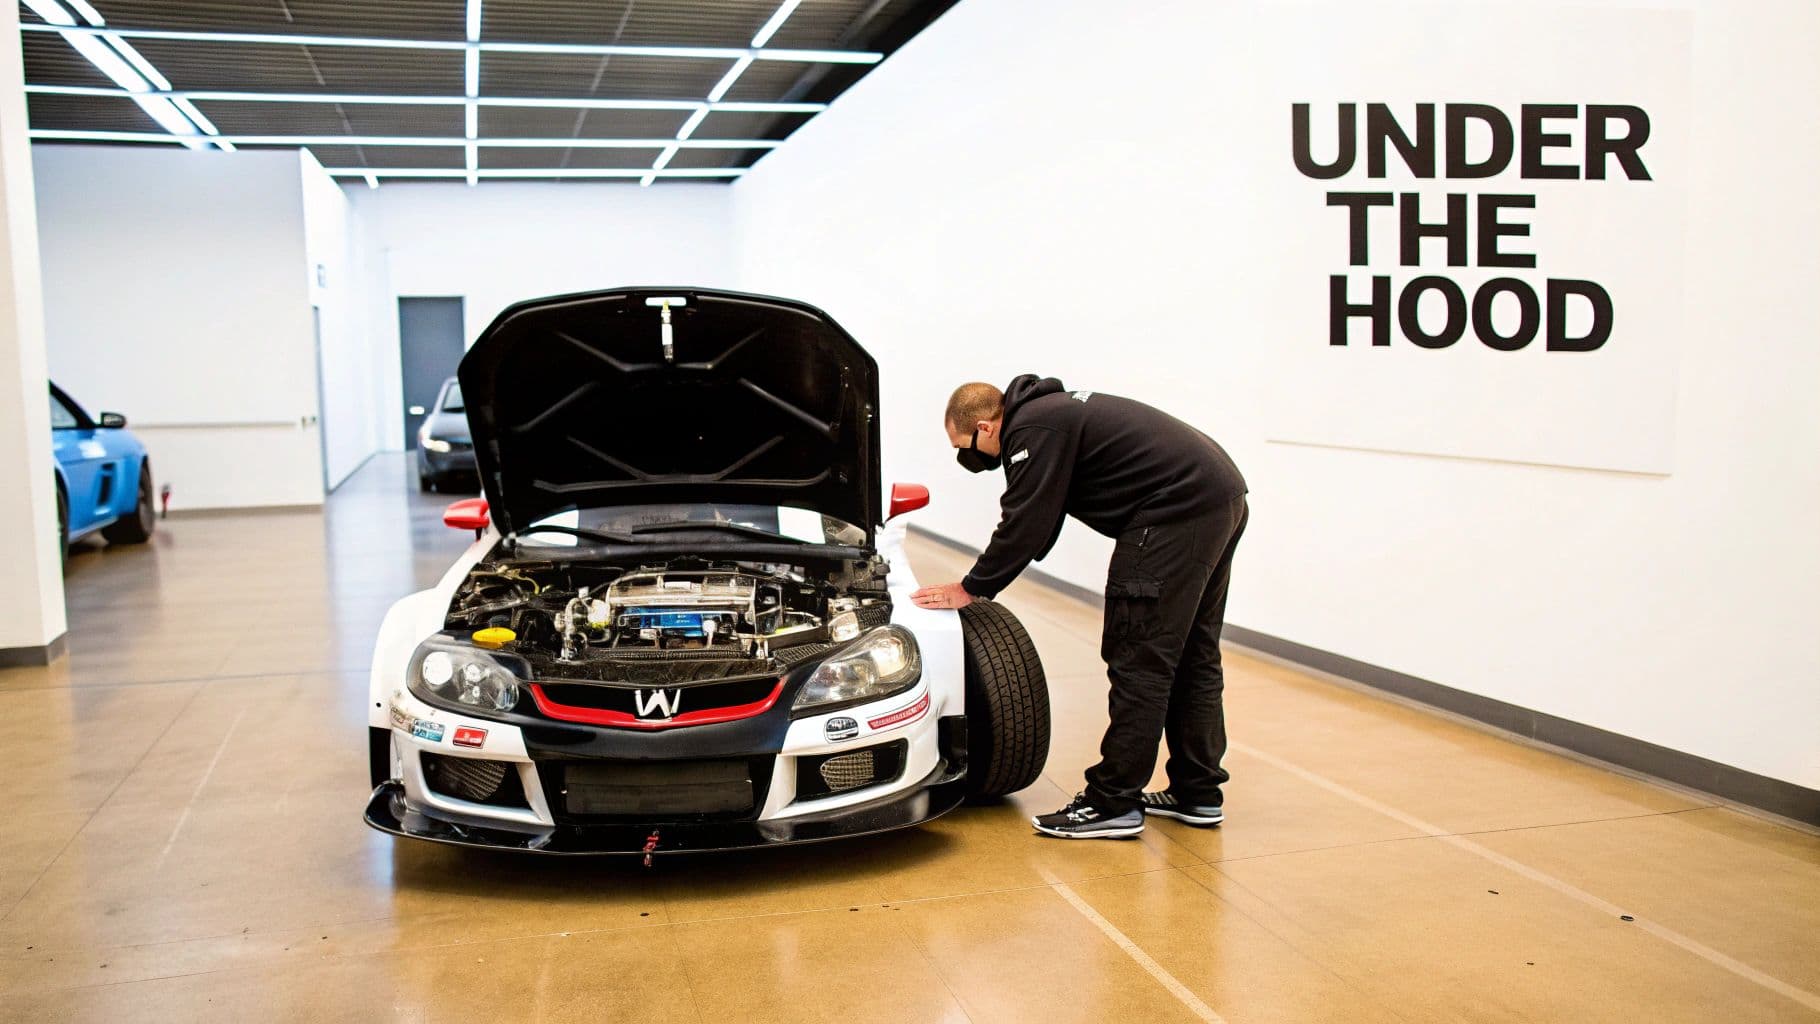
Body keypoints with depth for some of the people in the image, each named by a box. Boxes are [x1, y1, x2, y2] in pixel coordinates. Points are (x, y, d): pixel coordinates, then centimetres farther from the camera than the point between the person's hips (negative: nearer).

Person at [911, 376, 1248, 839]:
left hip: (1178, 509, -11)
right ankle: (1198, 793, 24)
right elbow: (1033, 525, 25)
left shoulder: (1034, 431, -11)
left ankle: (1113, 804, 0)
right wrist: (983, 580, 24)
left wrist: (971, 589, -1)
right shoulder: (1050, 412, 21)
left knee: (1139, 661, -5)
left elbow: (1026, 524, -12)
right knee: (1191, 656, 16)